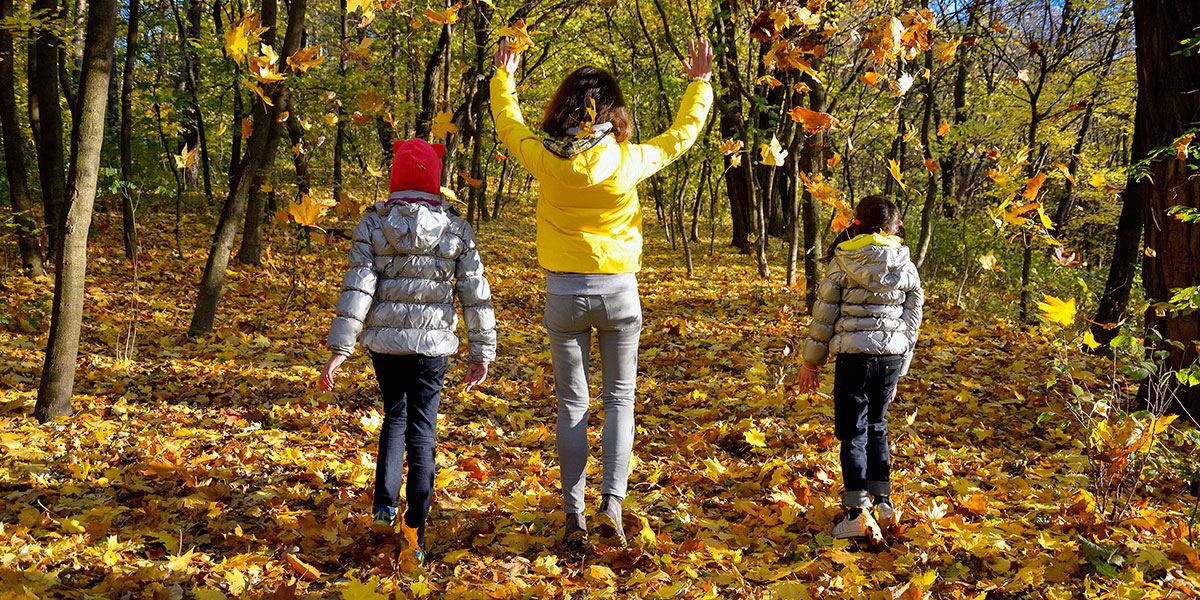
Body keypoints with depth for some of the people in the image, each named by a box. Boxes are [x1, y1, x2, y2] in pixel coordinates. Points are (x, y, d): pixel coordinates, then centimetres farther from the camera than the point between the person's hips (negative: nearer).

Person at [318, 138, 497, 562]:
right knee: (422, 431, 5)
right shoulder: (455, 228, -1)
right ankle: (414, 535, 4)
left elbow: (357, 286, -8)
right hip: (432, 343, -1)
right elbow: (475, 293, -1)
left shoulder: (373, 223, -2)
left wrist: (340, 348, -7)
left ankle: (385, 504, 18)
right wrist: (481, 352, 6)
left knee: (394, 415, 25)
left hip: (383, 339, 1)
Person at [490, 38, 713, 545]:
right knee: (619, 398, 12)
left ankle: (574, 514, 11)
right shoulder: (628, 161, -10)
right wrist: (700, 83, 19)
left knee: (572, 404, 10)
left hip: (564, 294, 1)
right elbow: (681, 135, 7)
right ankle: (612, 501, -2)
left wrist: (503, 79, 29)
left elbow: (510, 127, 13)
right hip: (618, 292, 0)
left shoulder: (546, 159, -9)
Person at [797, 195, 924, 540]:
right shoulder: (906, 267, 7)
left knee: (852, 432, 2)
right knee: (877, 427, 20)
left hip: (855, 355, -4)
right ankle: (883, 499, 26)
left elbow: (824, 314, -4)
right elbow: (912, 319, 13)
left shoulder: (843, 261, -6)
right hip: (893, 356, 4)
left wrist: (811, 360, 6)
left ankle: (858, 511, -1)